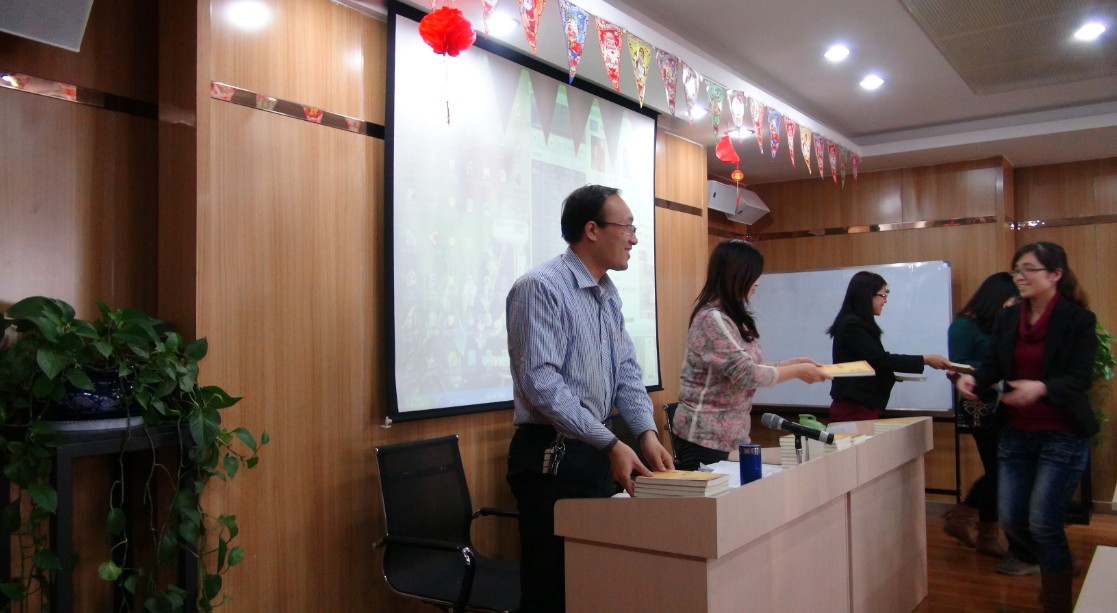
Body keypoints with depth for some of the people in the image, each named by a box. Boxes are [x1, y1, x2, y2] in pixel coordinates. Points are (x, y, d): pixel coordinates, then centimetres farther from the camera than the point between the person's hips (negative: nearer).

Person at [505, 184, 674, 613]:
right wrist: (610, 444, -24)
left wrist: (647, 433, -5)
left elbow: (626, 370, 12)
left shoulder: (608, 295, 11)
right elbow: (540, 382, -24)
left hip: (598, 451, 9)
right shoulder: (541, 288, -17)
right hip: (552, 456, -8)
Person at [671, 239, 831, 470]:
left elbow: (747, 368, 11)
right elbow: (746, 374, -22)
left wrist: (791, 363, 5)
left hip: (728, 434, 9)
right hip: (706, 435, -9)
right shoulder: (712, 319, -18)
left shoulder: (732, 317, 12)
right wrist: (797, 371, -12)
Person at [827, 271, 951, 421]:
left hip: (861, 406, 10)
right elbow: (880, 359, -18)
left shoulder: (859, 324, 18)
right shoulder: (852, 325, -13)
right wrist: (925, 360, -14)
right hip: (854, 408, -10)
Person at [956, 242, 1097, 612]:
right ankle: (1058, 564, 39)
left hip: (1063, 436, -5)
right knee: (1011, 519, 7)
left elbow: (1080, 378, -16)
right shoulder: (1008, 319, 6)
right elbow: (993, 365, 0)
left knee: (1043, 522, -6)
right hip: (1016, 433, 5)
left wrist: (1041, 388, -35)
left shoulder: (1079, 319, -9)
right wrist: (972, 379, -22)